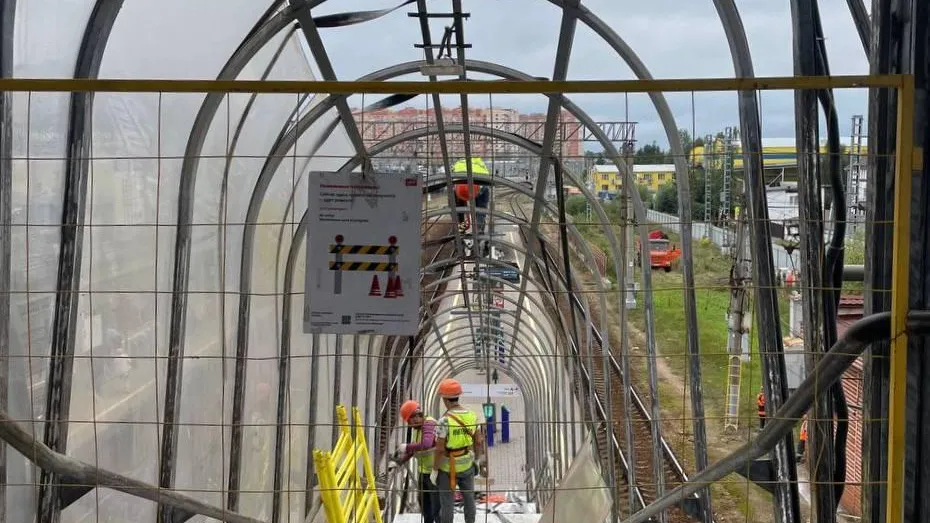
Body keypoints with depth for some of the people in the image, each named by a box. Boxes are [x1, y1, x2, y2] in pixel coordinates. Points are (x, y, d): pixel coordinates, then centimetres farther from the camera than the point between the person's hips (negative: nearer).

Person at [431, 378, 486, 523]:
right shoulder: (472, 416, -8)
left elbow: (439, 449, -23)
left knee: (447, 503, 7)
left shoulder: (444, 421, -26)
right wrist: (478, 460, 17)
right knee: (469, 498, 20)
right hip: (467, 465, 5)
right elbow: (478, 441, 1)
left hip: (448, 468, -5)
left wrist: (434, 471, -12)